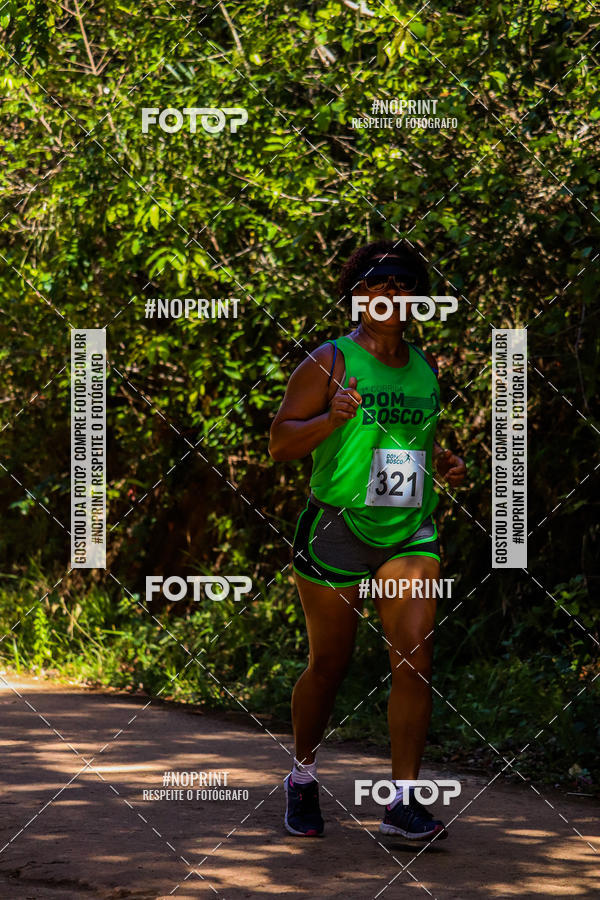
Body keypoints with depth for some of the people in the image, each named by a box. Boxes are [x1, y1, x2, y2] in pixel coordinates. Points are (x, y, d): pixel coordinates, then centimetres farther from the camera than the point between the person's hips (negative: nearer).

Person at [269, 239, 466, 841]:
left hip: (410, 534, 4)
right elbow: (280, 442, -5)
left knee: (415, 660, -10)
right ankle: (302, 778, 29)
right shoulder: (330, 362, -3)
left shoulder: (424, 368, 14)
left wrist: (443, 461, 10)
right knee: (329, 663, 6)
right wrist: (332, 418, -21)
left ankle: (403, 802, -8)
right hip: (338, 529, -4)